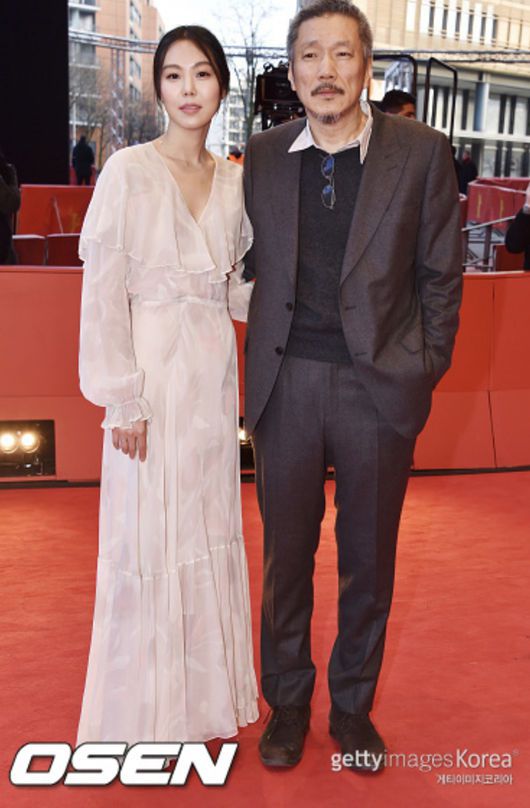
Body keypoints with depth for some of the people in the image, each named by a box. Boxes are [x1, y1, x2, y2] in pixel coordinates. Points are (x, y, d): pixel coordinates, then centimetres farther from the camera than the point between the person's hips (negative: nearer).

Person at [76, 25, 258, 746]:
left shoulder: (232, 179, 8)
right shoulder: (128, 173, -9)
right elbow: (102, 294, -11)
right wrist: (123, 401, -14)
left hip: (214, 375, 5)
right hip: (152, 376, -5)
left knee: (210, 525, 14)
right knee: (148, 536, 4)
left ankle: (206, 686, 33)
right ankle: (145, 709, 24)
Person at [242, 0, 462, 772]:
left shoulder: (421, 152, -3)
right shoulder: (263, 155, 4)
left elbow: (440, 275, 0)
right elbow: (258, 264, 9)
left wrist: (425, 372, -2)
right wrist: (266, 353, 3)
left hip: (379, 385, -1)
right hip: (287, 383, 2)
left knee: (368, 561, 12)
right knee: (286, 555, 12)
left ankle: (353, 707, 33)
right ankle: (287, 704, 32)